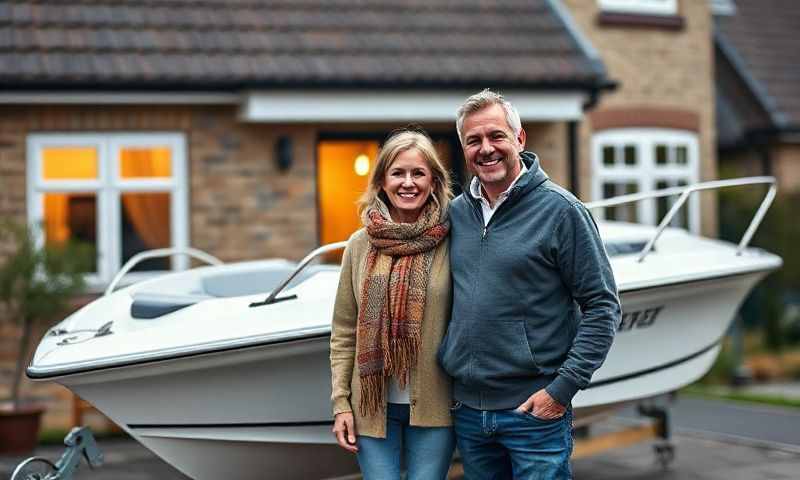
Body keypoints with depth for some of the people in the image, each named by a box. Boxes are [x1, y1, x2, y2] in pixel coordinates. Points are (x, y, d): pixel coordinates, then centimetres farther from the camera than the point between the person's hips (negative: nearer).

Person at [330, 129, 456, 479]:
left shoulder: (450, 244, -4)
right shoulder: (360, 245, 3)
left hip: (432, 407, -2)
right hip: (373, 405, 2)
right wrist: (341, 403, 2)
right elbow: (343, 332, 6)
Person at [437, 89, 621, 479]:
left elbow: (602, 306, -9)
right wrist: (447, 379, 10)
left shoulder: (559, 209, -8)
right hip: (467, 410, 5)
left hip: (535, 410, -5)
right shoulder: (456, 212, 7)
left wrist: (562, 388, -14)